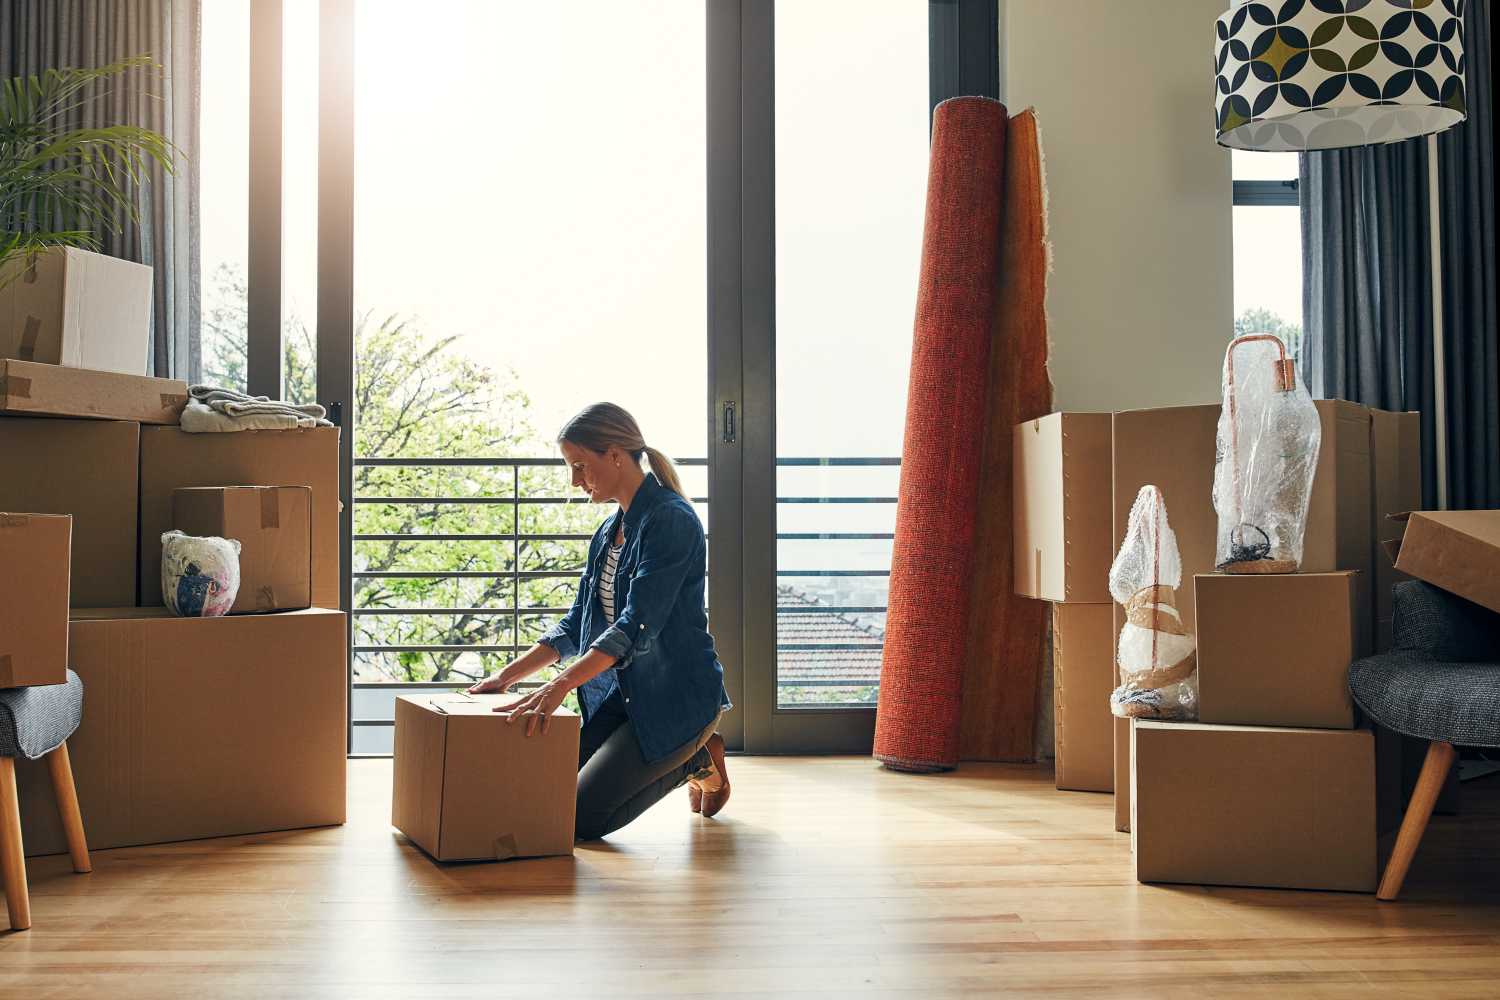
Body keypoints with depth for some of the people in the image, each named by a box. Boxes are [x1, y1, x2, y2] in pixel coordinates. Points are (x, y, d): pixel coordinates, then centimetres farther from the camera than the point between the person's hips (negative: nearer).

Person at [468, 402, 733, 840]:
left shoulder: (671, 520, -18)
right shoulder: (609, 532, 11)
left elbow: (638, 624, -28)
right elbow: (576, 623, 14)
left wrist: (560, 685, -37)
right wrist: (507, 676, 5)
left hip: (678, 697, -9)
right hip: (621, 696, 9)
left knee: (581, 818, -13)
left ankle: (697, 762, 9)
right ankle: (689, 754, 17)